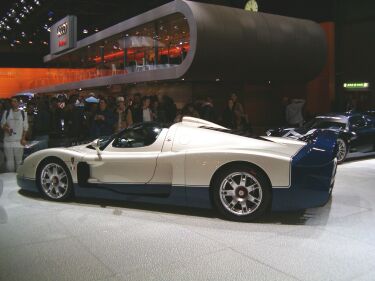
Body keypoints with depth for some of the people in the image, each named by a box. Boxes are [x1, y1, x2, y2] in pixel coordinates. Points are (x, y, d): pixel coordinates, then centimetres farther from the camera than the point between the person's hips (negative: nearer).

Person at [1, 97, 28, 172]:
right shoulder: (6, 113, 11)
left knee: (19, 160, -2)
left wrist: (23, 138, -2)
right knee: (9, 160, 1)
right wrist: (7, 128, -11)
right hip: (8, 140, 1)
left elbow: (25, 127, 8)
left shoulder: (23, 113, 9)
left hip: (19, 141, -1)